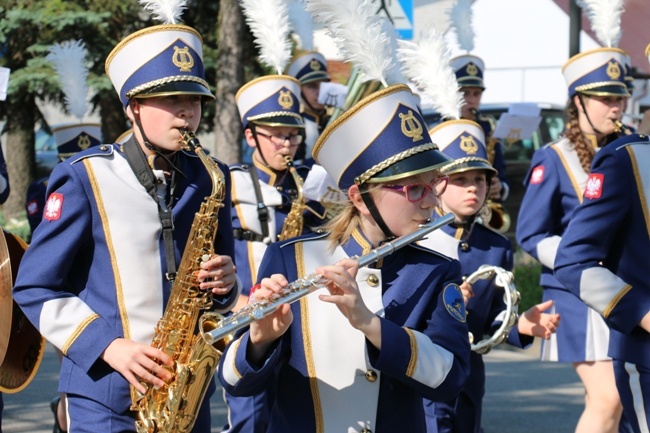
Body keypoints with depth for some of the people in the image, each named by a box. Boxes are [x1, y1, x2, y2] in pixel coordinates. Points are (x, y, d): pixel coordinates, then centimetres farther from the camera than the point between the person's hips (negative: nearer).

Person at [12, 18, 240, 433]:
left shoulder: (211, 180, 7)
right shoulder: (85, 177, -5)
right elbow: (34, 288, -6)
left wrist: (224, 283, -9)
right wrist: (108, 347, -17)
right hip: (106, 397, -4)